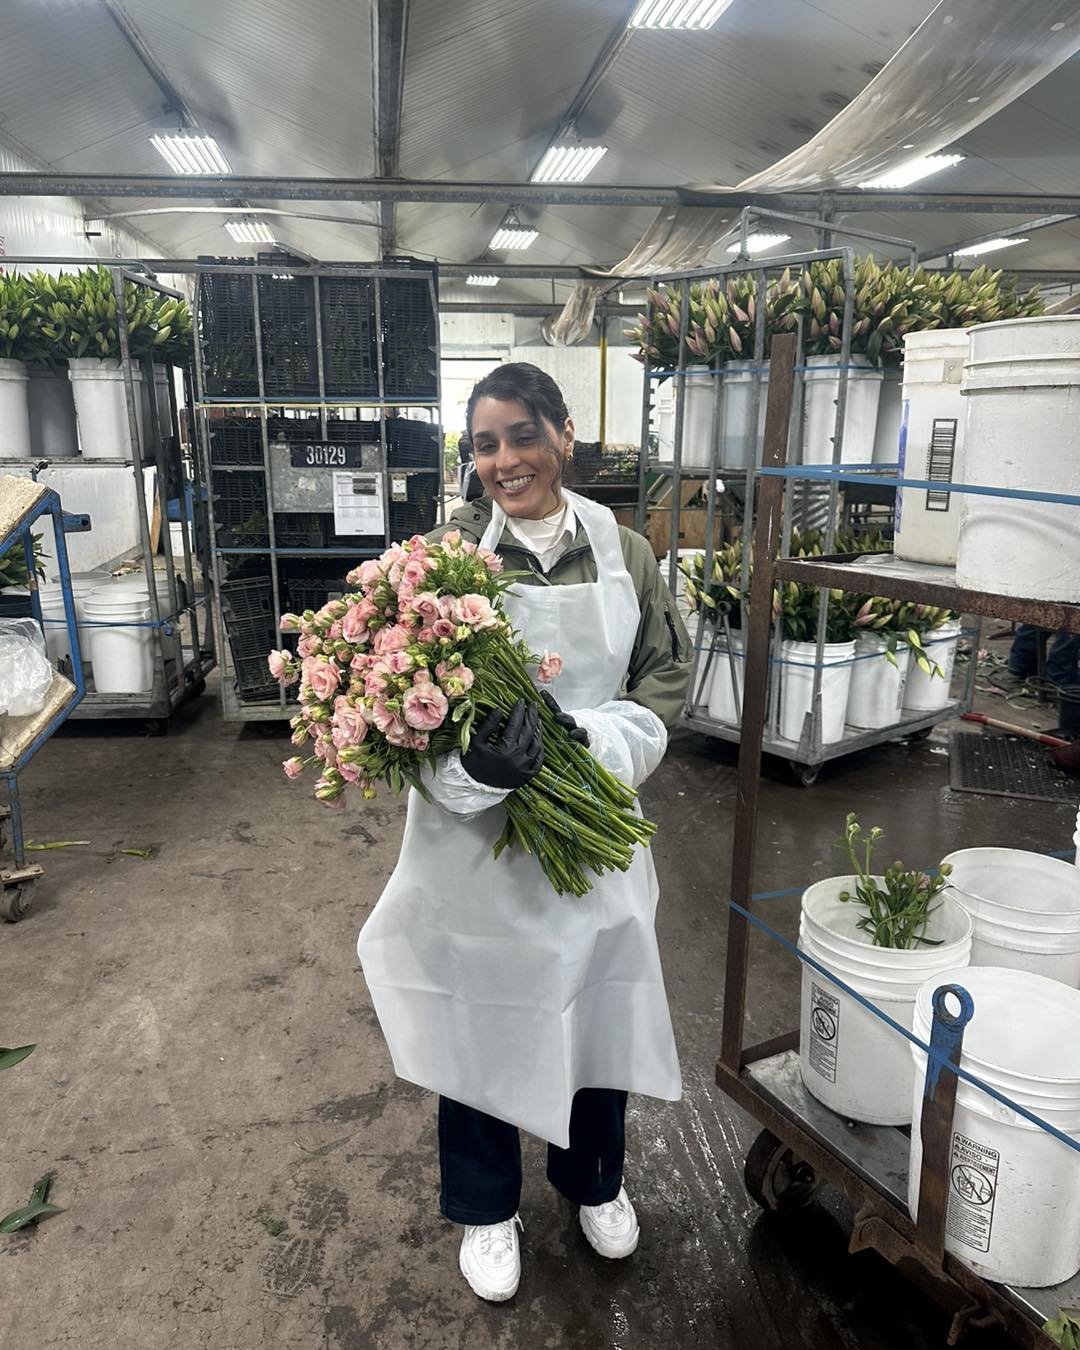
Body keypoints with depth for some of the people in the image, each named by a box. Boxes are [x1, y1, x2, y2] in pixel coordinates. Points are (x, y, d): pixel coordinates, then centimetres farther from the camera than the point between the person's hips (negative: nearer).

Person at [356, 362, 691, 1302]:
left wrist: (585, 736, -18)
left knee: (600, 1005, 19)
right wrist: (477, 760, -33)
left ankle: (595, 1181, 50)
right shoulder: (447, 553, -9)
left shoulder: (624, 553, -2)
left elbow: (667, 679, 0)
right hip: (473, 834, -2)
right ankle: (486, 1208, 43)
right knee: (477, 1017, 14)